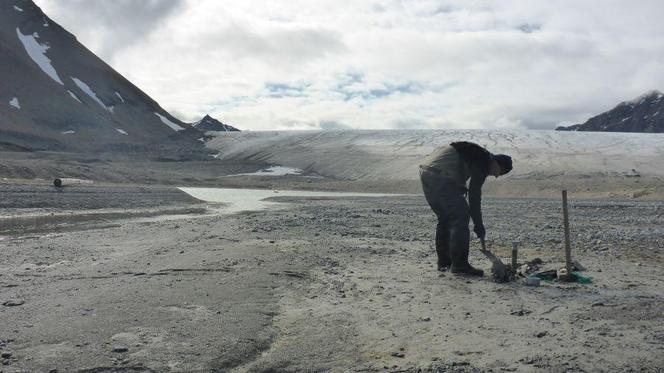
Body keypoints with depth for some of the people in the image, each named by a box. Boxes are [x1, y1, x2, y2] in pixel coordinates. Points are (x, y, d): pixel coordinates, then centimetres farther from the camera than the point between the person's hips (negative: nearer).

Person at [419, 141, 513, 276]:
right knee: (461, 216, -4)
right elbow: (474, 194, -6)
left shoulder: (475, 152, 26)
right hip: (440, 175, -10)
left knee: (444, 218, 18)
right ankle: (459, 265, -3)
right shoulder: (485, 160, -2)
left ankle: (444, 262, 23)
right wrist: (478, 224, 0)